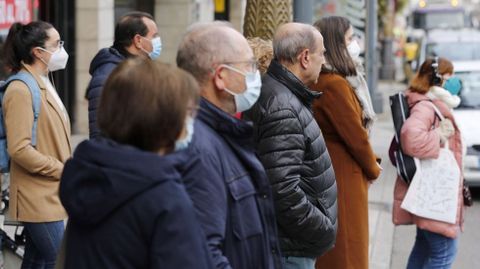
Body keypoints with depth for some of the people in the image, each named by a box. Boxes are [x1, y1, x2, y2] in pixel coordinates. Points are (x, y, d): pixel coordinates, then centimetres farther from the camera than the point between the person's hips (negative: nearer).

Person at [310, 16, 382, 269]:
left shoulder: (319, 81, 10)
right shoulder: (335, 84, -20)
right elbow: (355, 135, -17)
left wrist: (369, 164, 8)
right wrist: (373, 169, -1)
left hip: (329, 171, 10)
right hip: (343, 177, -10)